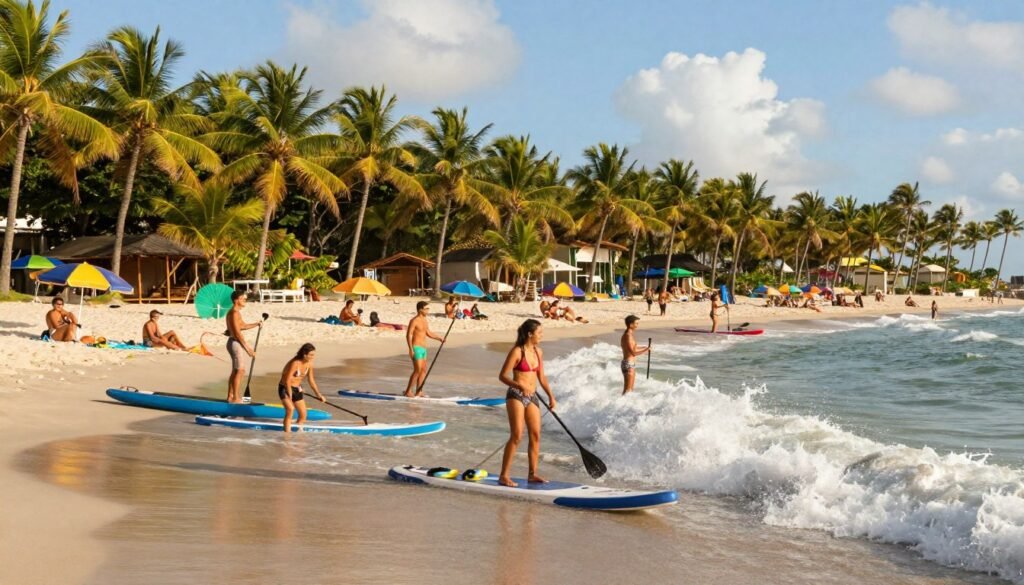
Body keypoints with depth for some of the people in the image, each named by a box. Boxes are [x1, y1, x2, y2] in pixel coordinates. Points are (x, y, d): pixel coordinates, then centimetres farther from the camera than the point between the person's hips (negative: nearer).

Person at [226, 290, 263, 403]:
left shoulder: (233, 312, 14)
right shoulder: (235, 313, -18)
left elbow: (242, 326, 26)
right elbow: (237, 333, -22)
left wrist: (256, 324, 19)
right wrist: (248, 349, -21)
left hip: (234, 343, 11)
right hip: (236, 343, -11)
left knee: (235, 371, 16)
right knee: (240, 370, -7)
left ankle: (230, 396, 22)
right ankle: (235, 398, -4)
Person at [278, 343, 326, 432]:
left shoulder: (309, 364, -6)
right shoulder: (295, 363, -27)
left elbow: (311, 381, 6)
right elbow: (287, 381, -24)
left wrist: (319, 395, 6)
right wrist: (290, 396, -20)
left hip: (297, 389, 7)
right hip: (285, 388, -7)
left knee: (303, 416, 6)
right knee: (290, 409, -30)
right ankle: (287, 432, -26)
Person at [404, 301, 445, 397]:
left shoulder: (424, 320, 13)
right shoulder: (414, 321, -13)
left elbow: (428, 333, 25)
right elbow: (409, 335, -17)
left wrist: (439, 338, 16)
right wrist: (411, 349, -24)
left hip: (423, 349, 9)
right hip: (416, 348, -9)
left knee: (423, 370, 8)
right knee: (417, 370, -12)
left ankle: (418, 392, 12)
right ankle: (408, 391, -5)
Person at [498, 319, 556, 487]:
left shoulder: (538, 352, 10)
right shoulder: (517, 351, -12)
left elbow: (541, 377, 19)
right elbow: (502, 376, -14)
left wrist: (551, 396, 16)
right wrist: (519, 385, -28)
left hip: (532, 397, 7)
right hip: (516, 396, -7)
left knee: (535, 435, 5)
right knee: (516, 435, -11)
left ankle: (532, 474, 15)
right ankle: (504, 475, -7)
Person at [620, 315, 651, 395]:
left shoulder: (628, 335, 12)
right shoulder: (628, 336, -18)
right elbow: (633, 353, -26)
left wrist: (645, 348, 32)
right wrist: (646, 350, -34)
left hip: (631, 364, 10)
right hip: (628, 364, -10)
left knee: (630, 389, 17)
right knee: (627, 389, -7)